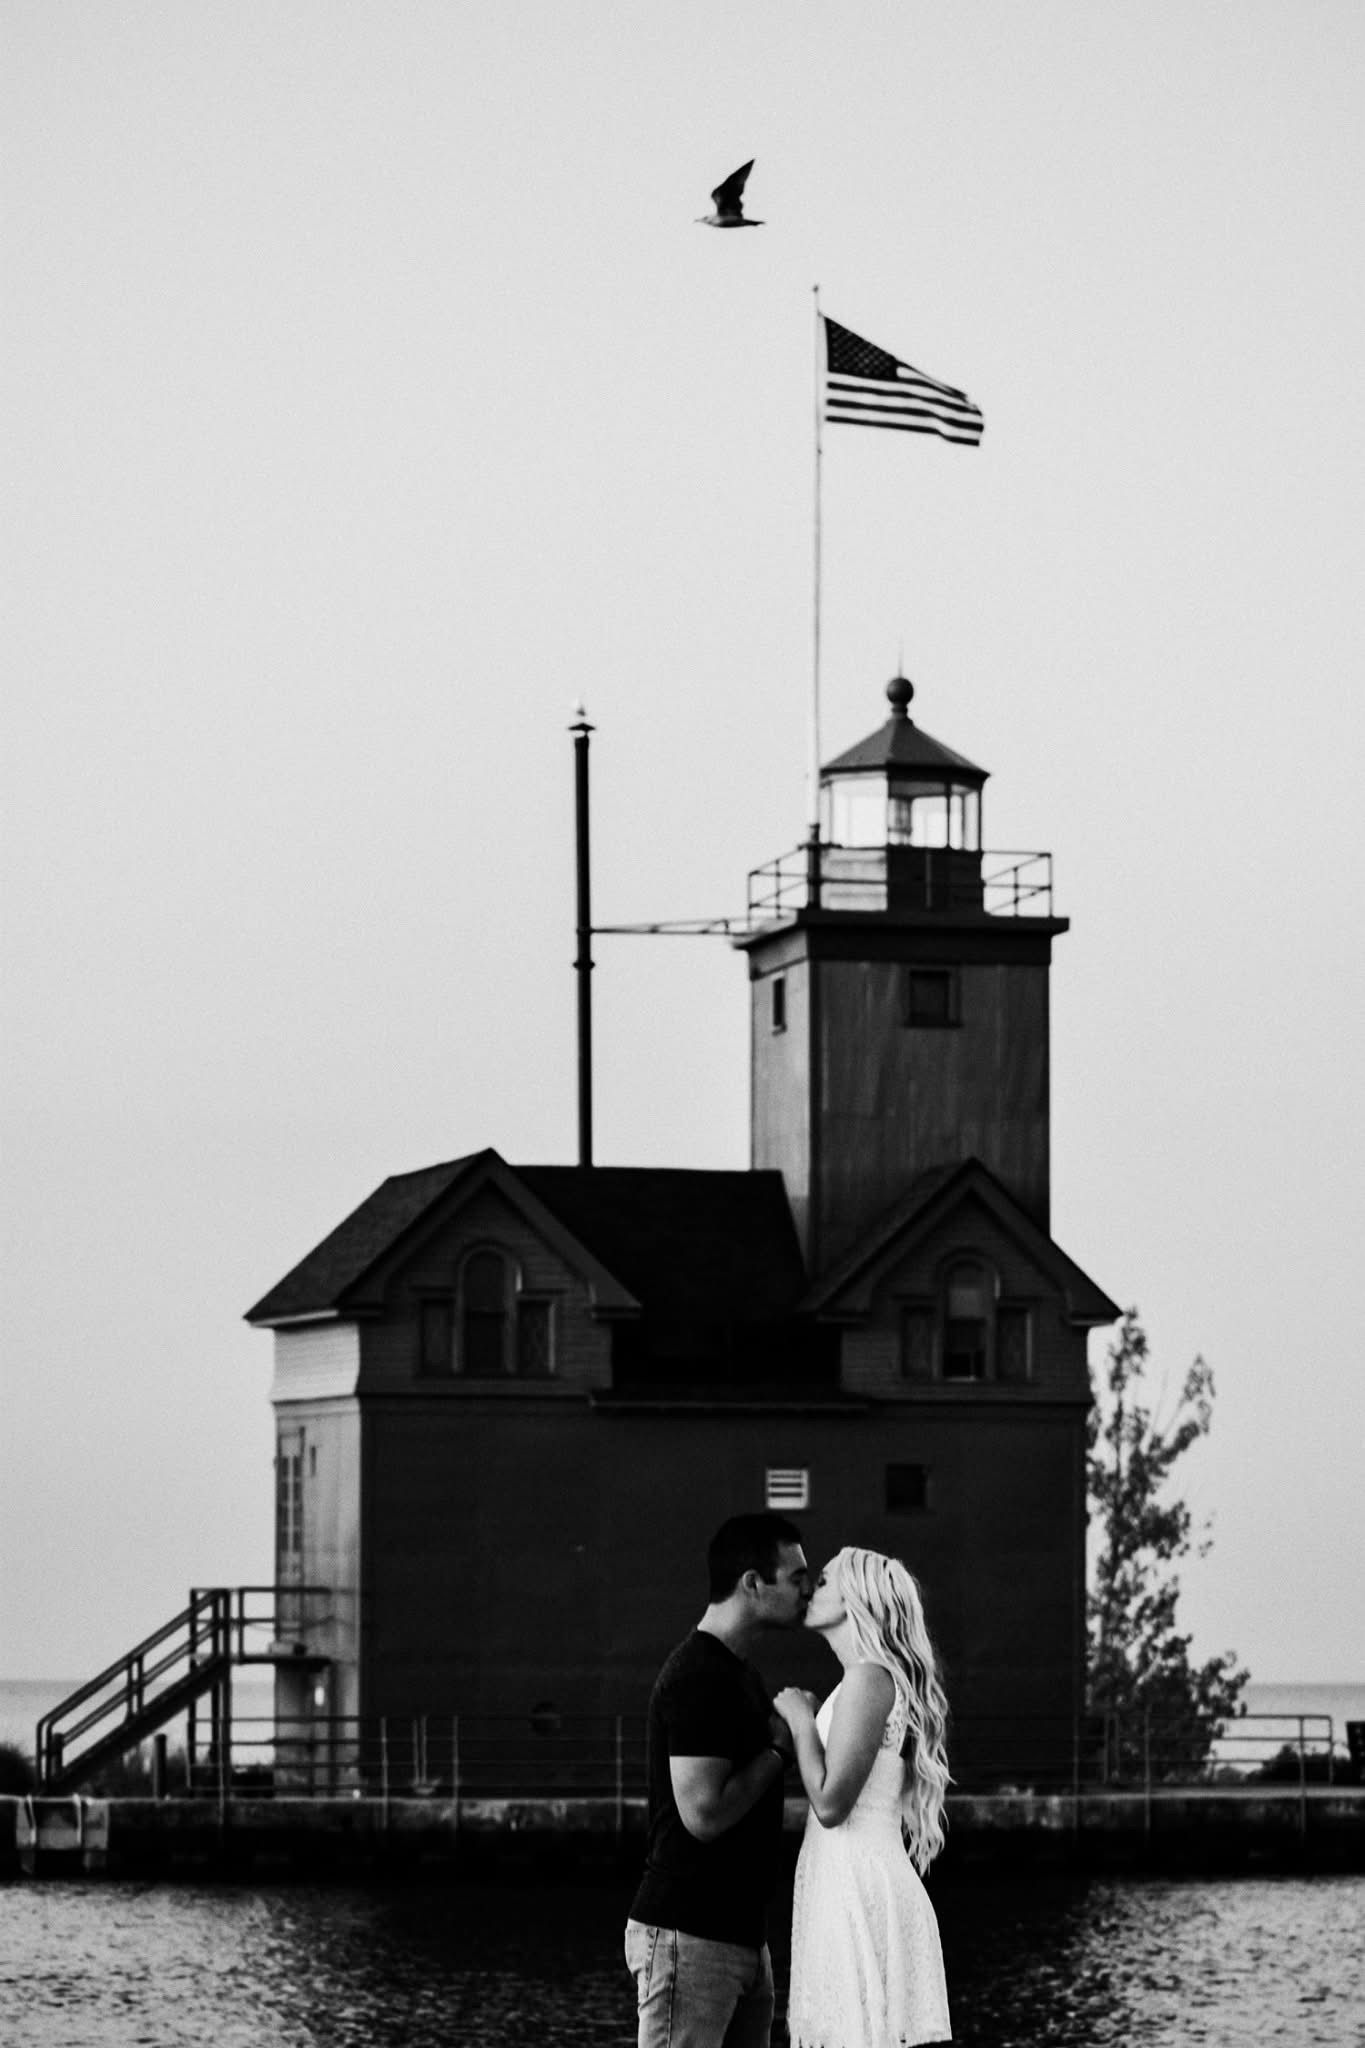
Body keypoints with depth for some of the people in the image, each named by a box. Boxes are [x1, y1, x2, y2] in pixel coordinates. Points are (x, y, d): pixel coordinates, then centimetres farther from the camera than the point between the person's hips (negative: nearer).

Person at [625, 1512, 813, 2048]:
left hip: (741, 1938, 10)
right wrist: (781, 1748, -12)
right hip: (689, 1938, -10)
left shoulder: (738, 1676, 16)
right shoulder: (698, 1678, -16)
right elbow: (704, 1814, -22)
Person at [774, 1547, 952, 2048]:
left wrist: (800, 1718, -5)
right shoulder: (865, 1679, 18)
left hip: (859, 1892, -9)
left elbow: (830, 1802, -15)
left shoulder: (869, 1677, -10)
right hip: (852, 1890, 9)